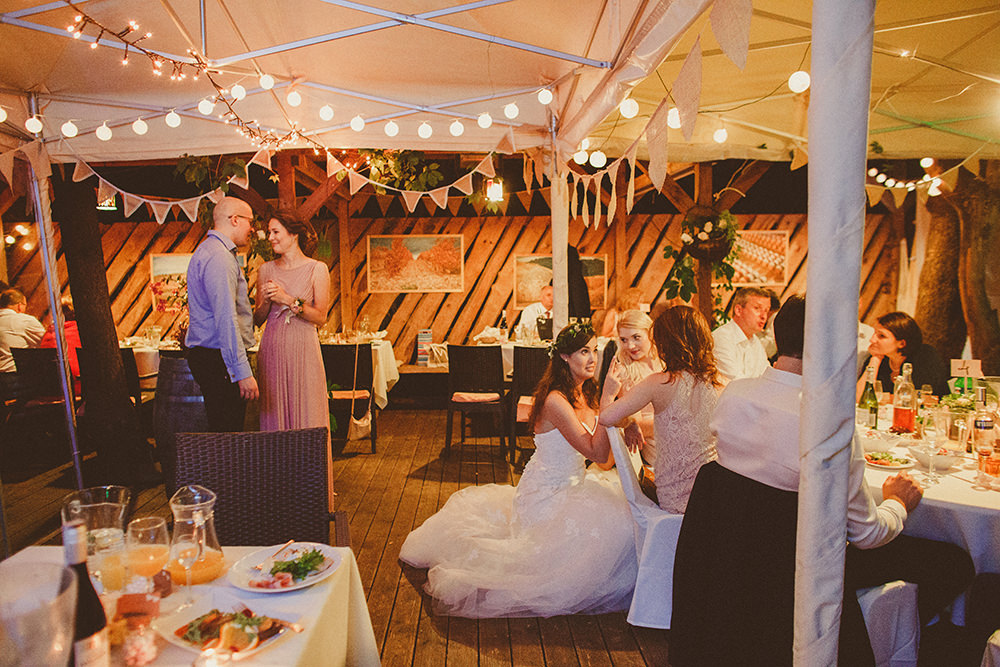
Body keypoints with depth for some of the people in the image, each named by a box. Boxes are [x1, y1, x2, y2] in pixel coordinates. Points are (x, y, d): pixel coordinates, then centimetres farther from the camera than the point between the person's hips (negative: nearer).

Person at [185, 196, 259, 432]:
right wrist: (243, 372, -24)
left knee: (222, 432, 13)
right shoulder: (219, 258, -16)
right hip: (218, 360, -11)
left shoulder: (209, 251, 19)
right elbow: (226, 320, -23)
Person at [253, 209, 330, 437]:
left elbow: (321, 317, -6)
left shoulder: (317, 269, 0)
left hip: (303, 351, -3)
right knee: (273, 415, 6)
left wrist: (287, 299, -14)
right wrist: (266, 301, -8)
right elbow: (258, 319, 11)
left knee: (307, 417, 0)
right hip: (272, 350, 3)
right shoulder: (266, 270, 10)